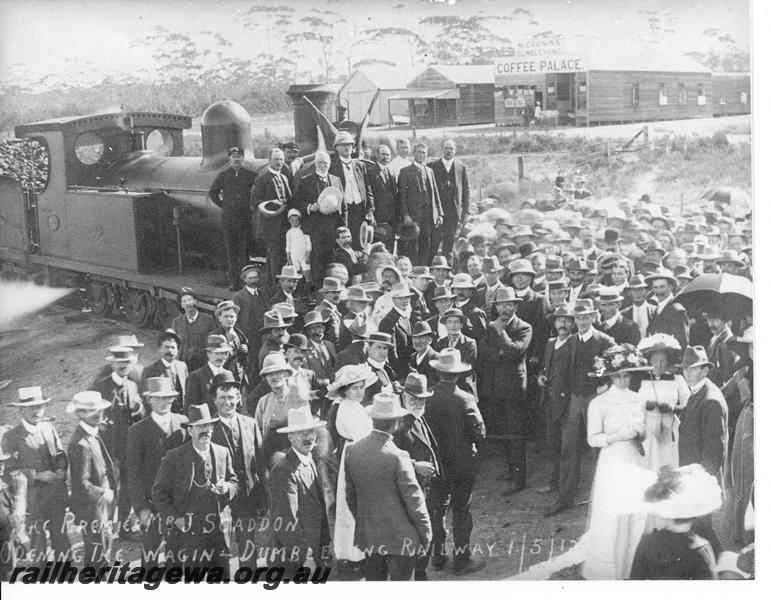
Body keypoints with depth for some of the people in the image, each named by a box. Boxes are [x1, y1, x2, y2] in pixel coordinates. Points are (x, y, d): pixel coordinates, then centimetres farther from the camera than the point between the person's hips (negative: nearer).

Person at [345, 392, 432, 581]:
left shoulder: (352, 450, -3)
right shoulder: (397, 457, -21)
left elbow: (350, 495, 8)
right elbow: (413, 499, -14)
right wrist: (426, 534, -1)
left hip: (368, 535, 6)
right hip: (400, 537, -6)